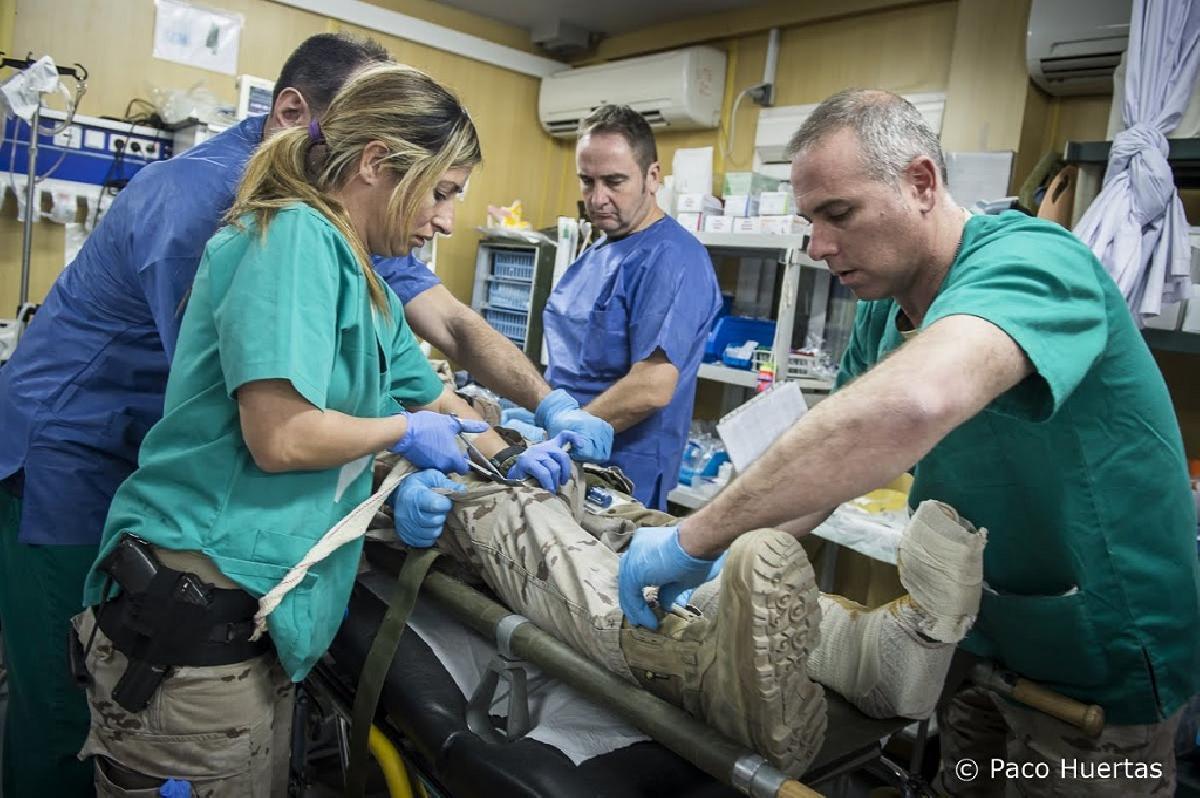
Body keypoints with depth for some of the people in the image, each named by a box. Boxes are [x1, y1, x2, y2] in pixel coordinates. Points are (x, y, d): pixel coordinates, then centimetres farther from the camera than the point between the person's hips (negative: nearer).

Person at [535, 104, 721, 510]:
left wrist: (554, 433, -17)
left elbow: (651, 388, -26)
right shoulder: (597, 251, 10)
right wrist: (540, 409, 2)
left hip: (622, 478, -8)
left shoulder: (670, 259, -18)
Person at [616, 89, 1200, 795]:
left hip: (1098, 665, -7)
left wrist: (697, 538, -44)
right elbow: (836, 456, 2)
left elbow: (913, 404, -50)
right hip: (975, 638, 7)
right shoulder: (883, 307, -2)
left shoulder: (1025, 260, -29)